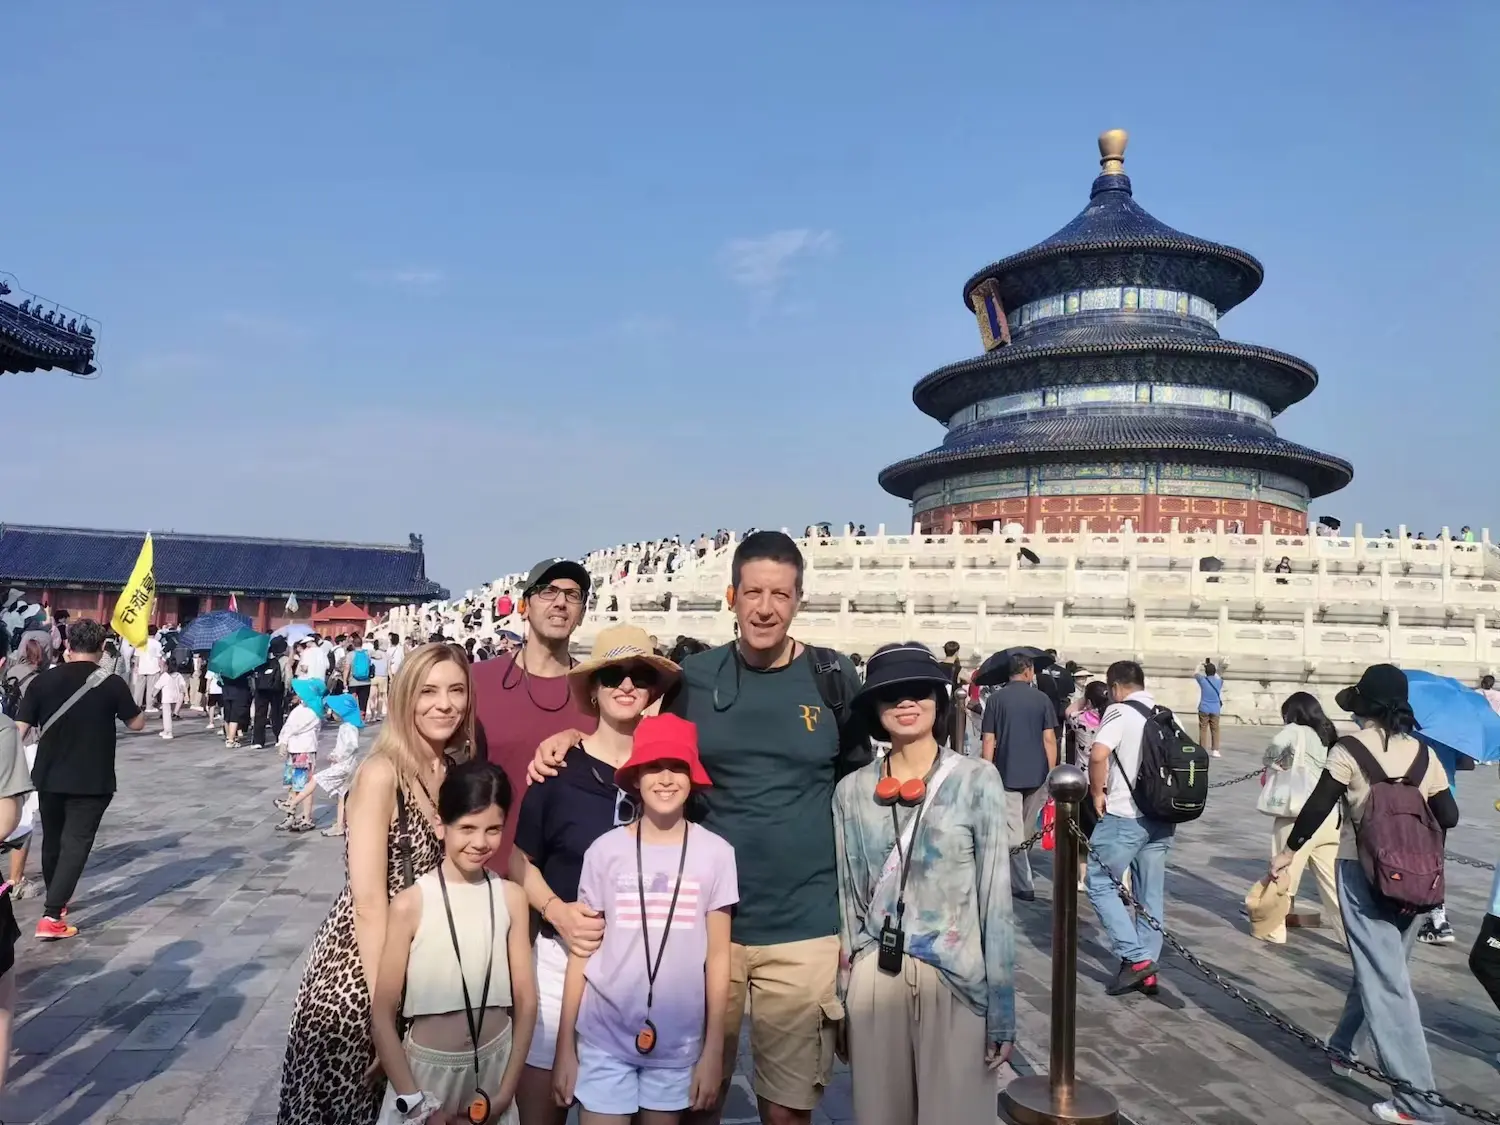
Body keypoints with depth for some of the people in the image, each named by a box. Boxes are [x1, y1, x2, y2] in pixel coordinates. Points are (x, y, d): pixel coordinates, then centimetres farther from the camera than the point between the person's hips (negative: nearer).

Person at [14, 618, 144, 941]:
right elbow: (137, 724, 1)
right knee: (76, 844, -1)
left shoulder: (43, 680, -3)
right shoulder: (112, 684, -10)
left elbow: (20, 729, -4)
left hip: (49, 777, 4)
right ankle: (51, 917, -9)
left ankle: (56, 900, 38)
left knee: (52, 841, 20)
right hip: (91, 781, -4)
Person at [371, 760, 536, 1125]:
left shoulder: (511, 897, -6)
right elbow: (381, 1017, -10)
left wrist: (506, 1091, -2)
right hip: (426, 1067, -2)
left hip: (495, 1064, 2)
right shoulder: (410, 904, -15)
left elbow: (526, 1001, 0)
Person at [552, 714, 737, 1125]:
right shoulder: (605, 850, -6)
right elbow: (580, 954, 1)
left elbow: (717, 956, 0)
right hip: (603, 1038, 0)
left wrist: (713, 1049, 1)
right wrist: (565, 1045, 3)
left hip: (679, 1041, 1)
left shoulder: (715, 852, -7)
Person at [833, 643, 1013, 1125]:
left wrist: (1002, 1010, -5)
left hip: (956, 980, -2)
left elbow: (996, 899, -6)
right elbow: (849, 899, 8)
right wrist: (842, 999, 11)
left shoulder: (977, 781, -7)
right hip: (875, 982, 3)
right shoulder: (851, 790, 2)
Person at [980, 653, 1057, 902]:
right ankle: (1018, 879, 29)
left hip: (1007, 774, -2)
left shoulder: (995, 699, -3)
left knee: (1014, 834, 1)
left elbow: (988, 742, -5)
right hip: (1037, 774, 2)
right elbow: (1049, 740, -2)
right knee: (1026, 831, 17)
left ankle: (1023, 886, -3)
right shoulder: (1042, 699, 0)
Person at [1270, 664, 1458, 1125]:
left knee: (1384, 977, -1)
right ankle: (1341, 1046, 39)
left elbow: (1317, 807, -10)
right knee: (1378, 964, 21)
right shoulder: (1423, 754, 2)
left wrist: (1287, 852, 1)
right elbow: (1448, 817, 0)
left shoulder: (1349, 750, -10)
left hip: (1362, 869, -5)